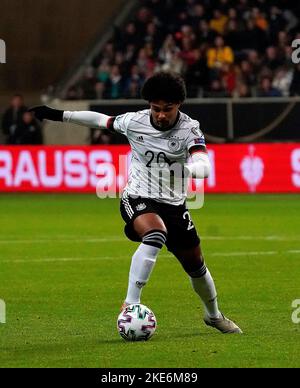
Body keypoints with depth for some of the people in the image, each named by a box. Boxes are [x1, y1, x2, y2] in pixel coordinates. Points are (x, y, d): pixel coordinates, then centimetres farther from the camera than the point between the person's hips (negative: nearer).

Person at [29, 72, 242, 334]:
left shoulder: (189, 128, -15)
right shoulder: (134, 122, -11)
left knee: (195, 265, 13)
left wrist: (185, 169, -53)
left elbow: (204, 166, -31)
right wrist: (59, 115, 11)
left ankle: (214, 316, 42)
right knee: (155, 235, -36)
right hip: (138, 200, -2)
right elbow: (101, 120, 9)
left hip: (174, 204, 2)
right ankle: (130, 305, -34)